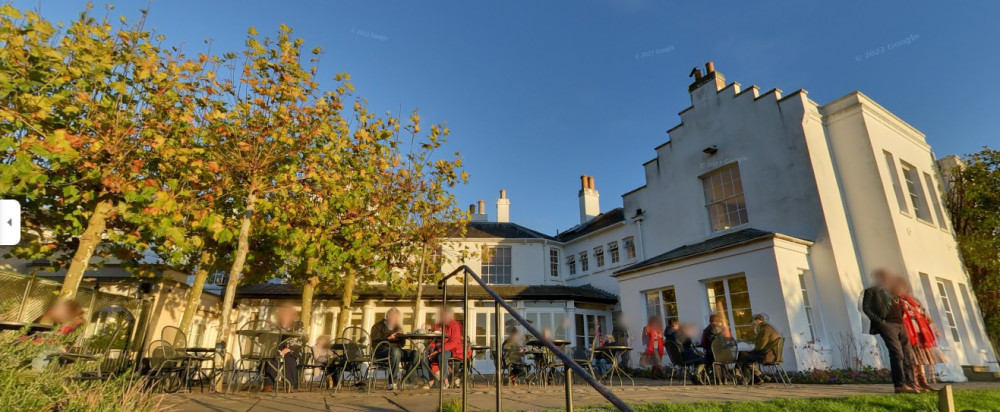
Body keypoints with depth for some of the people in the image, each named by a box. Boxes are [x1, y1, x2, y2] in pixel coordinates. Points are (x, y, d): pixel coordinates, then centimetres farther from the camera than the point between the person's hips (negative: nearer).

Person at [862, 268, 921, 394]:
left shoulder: (890, 292, 25)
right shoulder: (871, 291, 2)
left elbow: (899, 308, 30)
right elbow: (866, 308, -7)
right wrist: (879, 321, -15)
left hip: (900, 325, 8)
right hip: (887, 325, -8)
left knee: (908, 355, 6)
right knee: (897, 354, -14)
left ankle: (910, 383, 12)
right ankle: (900, 385, -14)